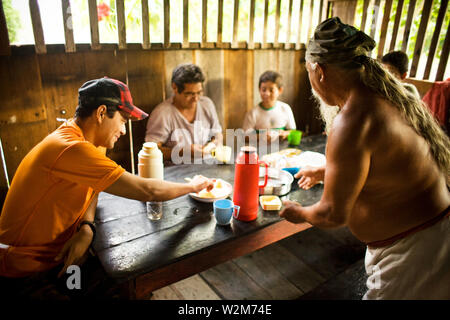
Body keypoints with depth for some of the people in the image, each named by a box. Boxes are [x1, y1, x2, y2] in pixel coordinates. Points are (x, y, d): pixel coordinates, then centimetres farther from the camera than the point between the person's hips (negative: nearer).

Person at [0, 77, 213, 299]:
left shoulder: (75, 136, 0)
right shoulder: (72, 149, -31)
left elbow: (92, 188, 6)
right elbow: (148, 191, -30)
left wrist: (86, 228, -14)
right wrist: (193, 186, -13)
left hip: (59, 254, 8)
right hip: (27, 273, -8)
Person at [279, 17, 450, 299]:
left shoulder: (352, 122, -28)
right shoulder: (393, 97, 1)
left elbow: (334, 214, -19)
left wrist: (299, 213, 2)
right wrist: (327, 172, 29)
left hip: (414, 253, -9)